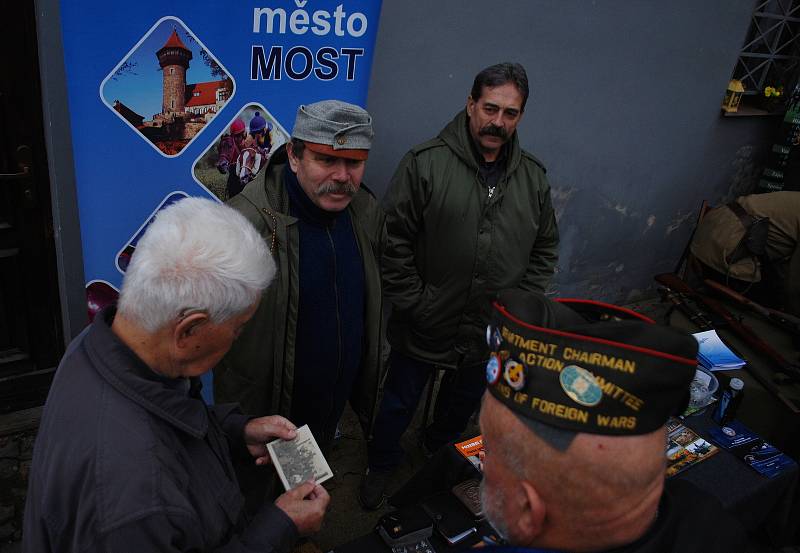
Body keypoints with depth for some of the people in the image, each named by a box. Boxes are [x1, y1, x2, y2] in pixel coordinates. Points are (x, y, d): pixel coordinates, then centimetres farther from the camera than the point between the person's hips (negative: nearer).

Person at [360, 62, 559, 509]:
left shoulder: (534, 178, 0)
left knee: (463, 405, 27)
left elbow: (546, 250, 7)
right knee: (399, 405, 17)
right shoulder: (426, 163, -14)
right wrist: (413, 304, -15)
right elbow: (395, 241, -14)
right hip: (425, 329, -4)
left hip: (492, 333, 4)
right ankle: (382, 465, 46)